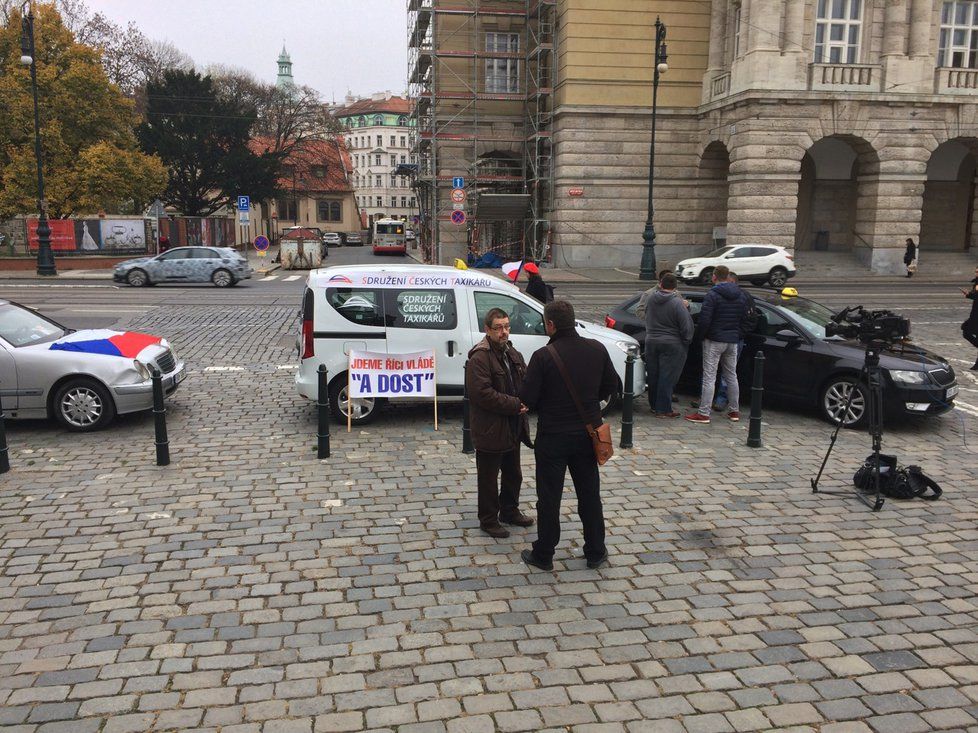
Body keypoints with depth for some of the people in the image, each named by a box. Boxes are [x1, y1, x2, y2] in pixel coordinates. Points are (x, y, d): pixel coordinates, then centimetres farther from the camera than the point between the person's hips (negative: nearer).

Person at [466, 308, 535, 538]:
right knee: (489, 478, 6)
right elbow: (482, 393, -26)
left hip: (513, 428, 8)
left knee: (513, 474, 22)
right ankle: (489, 520, 20)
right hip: (490, 430, -8)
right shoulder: (479, 358, -19)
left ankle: (509, 511, 39)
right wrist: (514, 405, -23)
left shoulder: (513, 354, 9)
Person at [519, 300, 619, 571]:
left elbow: (527, 398, -16)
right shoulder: (597, 349, -5)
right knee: (590, 494, 17)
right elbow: (611, 386, 6)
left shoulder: (543, 356, -20)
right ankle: (596, 552, 28)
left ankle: (543, 555, 21)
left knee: (549, 498, 9)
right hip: (588, 434, 4)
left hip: (553, 436, -4)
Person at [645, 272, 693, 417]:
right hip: (672, 345, -5)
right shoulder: (677, 303, -16)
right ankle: (663, 409, 3)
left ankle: (654, 405, 25)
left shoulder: (652, 299, 0)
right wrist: (686, 342, 0)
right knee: (667, 377, 0)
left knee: (653, 376, 14)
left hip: (651, 341, 5)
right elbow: (686, 326, -13)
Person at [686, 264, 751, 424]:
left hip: (714, 340, -6)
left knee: (709, 377, -6)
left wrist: (700, 335, -3)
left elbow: (705, 320, -18)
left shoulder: (713, 295, -13)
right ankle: (734, 411, 22)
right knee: (731, 376, 16)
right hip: (733, 341, 7)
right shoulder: (740, 295, 10)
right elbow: (745, 319, 14)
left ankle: (704, 413, -6)